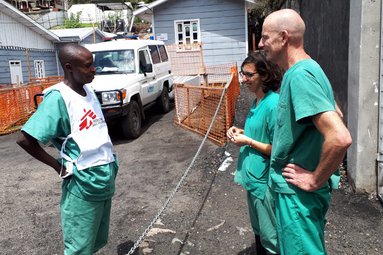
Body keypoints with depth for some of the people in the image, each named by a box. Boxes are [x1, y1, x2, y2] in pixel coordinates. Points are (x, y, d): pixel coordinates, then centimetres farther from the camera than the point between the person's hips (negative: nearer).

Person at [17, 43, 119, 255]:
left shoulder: (88, 91, 6)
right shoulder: (58, 98, -17)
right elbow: (25, 139, -20)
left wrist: (110, 158, 11)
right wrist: (58, 166, -13)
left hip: (106, 176, 8)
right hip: (83, 183, -7)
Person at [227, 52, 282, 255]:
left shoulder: (273, 105, -22)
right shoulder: (257, 101, 6)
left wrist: (248, 141, -17)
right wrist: (242, 132, 1)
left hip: (265, 180, -9)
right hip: (254, 177, 9)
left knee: (271, 238, 9)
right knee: (258, 231, 25)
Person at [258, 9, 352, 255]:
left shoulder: (299, 75, -23)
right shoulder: (308, 69, 8)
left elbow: (340, 137, -33)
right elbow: (335, 115, 20)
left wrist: (316, 180, -20)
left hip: (298, 192, -10)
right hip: (296, 188, 10)